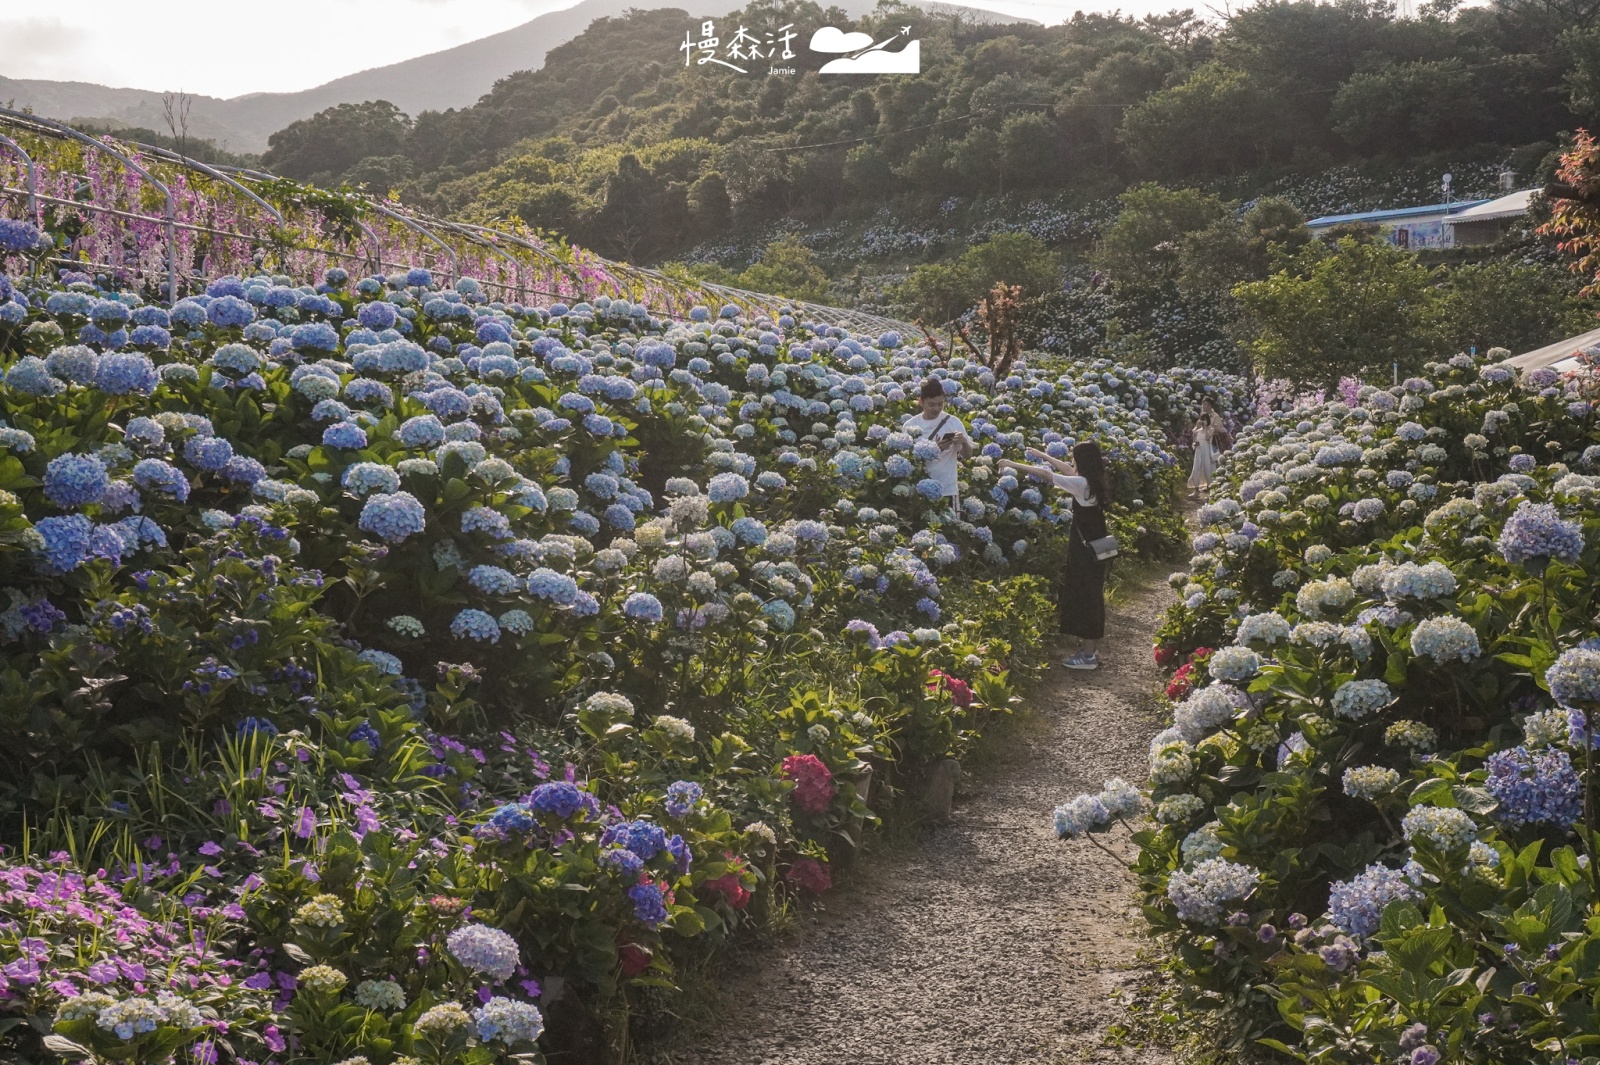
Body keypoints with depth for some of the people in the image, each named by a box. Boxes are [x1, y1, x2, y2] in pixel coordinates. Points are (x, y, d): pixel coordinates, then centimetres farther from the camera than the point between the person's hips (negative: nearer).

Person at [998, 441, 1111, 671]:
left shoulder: (1083, 484, -21)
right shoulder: (1094, 481, 5)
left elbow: (1046, 475, -17)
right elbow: (1068, 469, 22)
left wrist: (1013, 465, -11)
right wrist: (1043, 456, 29)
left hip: (1084, 547, -9)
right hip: (1094, 545, 9)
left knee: (1083, 596, -3)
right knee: (1090, 596, 15)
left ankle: (1088, 654, 2)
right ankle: (1092, 649, 23)